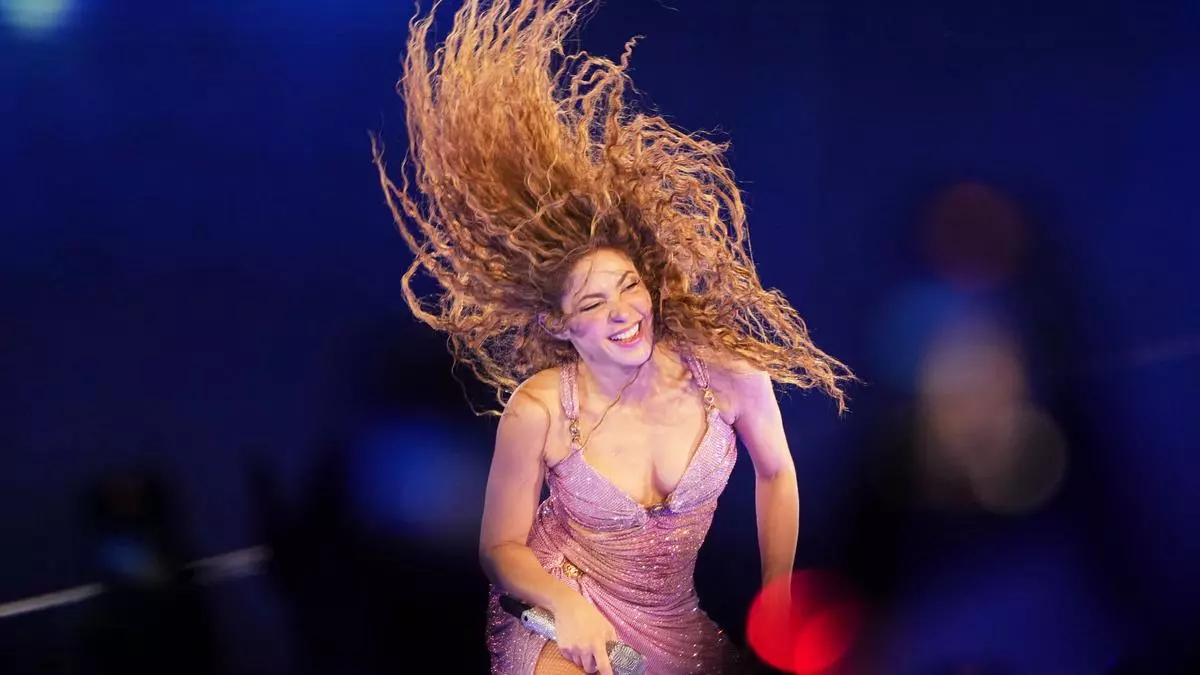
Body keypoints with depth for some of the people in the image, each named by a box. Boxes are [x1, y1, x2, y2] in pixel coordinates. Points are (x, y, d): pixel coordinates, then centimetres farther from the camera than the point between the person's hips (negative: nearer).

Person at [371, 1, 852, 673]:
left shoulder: (729, 372, -15)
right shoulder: (537, 410, -21)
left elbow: (776, 473, 5)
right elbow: (502, 546, -8)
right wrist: (567, 604, -26)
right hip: (563, 612, -4)